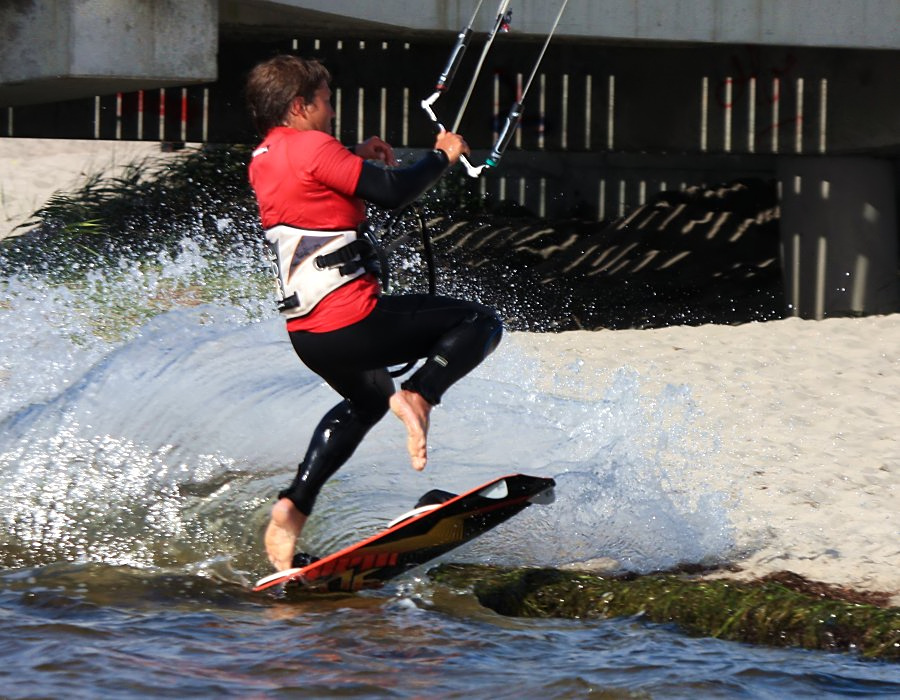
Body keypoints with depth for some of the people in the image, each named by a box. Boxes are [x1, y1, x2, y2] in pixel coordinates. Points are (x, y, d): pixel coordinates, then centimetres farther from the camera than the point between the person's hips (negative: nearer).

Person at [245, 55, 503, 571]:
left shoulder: (263, 161, 13)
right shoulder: (313, 148, -13)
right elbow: (396, 193, -15)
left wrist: (356, 161, 21)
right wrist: (443, 156, 0)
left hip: (306, 333, 9)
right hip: (352, 321, -9)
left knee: (366, 401, 37)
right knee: (479, 323, 3)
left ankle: (292, 509, 26)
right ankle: (418, 396, -20)